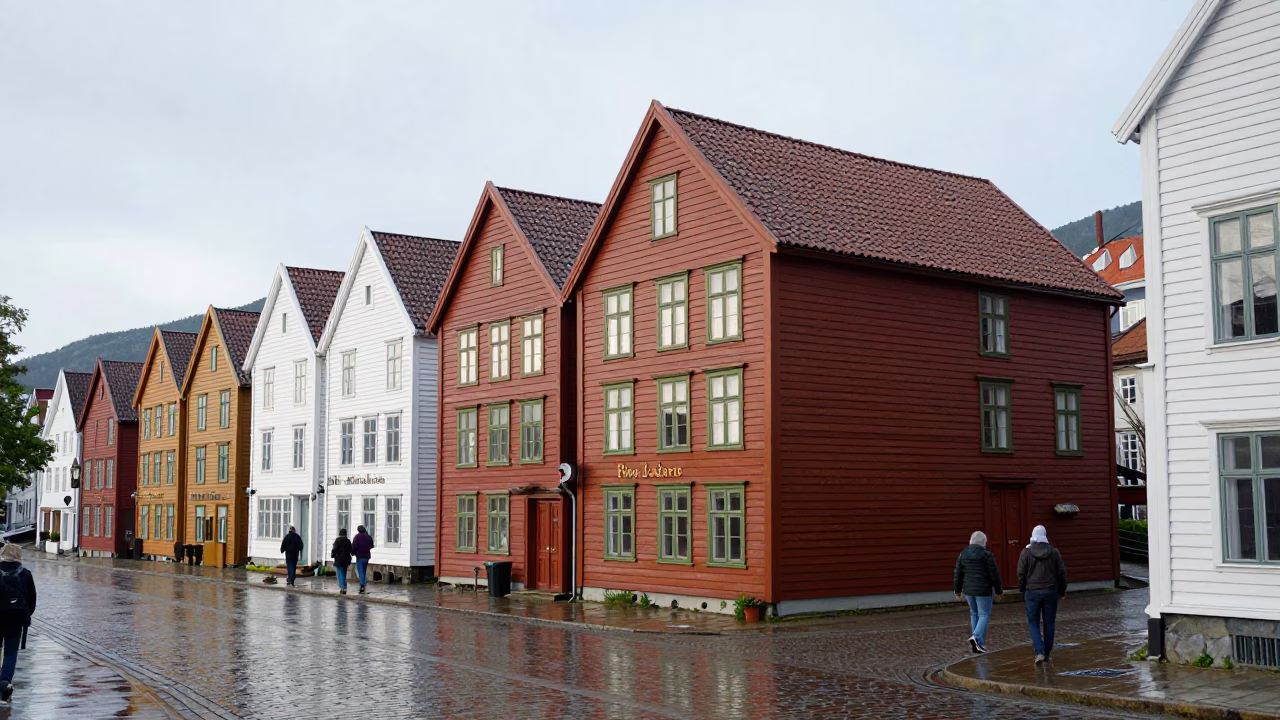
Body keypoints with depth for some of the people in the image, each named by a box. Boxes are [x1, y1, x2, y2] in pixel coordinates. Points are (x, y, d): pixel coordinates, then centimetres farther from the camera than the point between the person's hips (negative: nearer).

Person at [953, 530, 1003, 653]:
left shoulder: (963, 554, 3)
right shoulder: (987, 555, -12)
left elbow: (958, 574, 6)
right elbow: (994, 575, -8)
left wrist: (958, 590, 15)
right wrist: (999, 590, 4)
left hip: (968, 590, 5)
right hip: (983, 591, -5)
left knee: (974, 614, 17)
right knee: (984, 615, 2)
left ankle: (978, 643, 17)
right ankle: (976, 637, -19)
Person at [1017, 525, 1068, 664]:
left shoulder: (1026, 552, -6)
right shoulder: (1054, 552, 0)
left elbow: (1021, 573, -5)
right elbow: (1061, 572, 3)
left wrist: (1022, 590, 9)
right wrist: (1062, 590, 15)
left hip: (1032, 592, -2)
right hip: (1050, 591, 2)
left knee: (1033, 622, 5)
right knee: (1049, 622, 11)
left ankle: (1039, 652, -9)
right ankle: (1047, 652, 18)